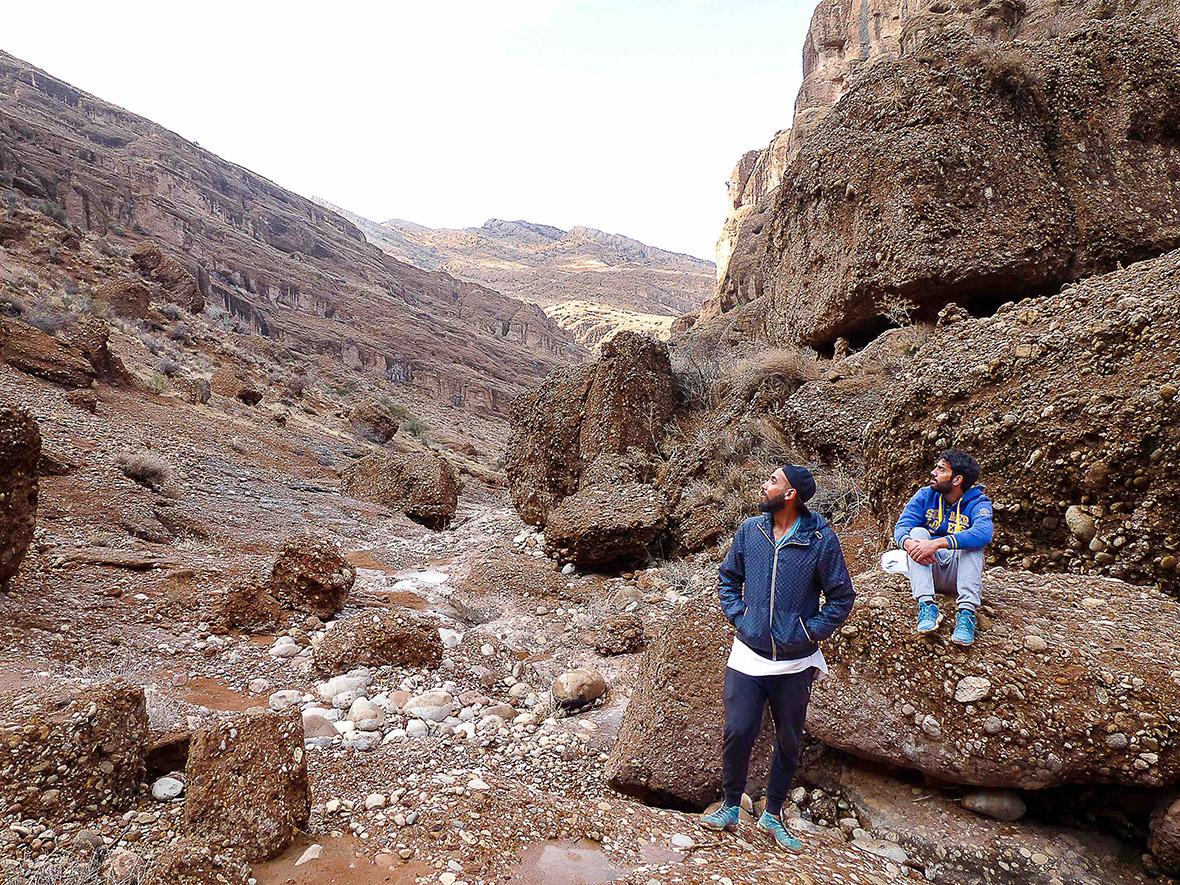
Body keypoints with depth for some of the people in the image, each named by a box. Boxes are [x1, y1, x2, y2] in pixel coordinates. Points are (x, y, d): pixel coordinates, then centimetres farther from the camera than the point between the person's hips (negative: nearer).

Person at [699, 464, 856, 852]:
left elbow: (841, 597, -2)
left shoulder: (821, 539, -10)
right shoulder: (750, 530, -1)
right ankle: (730, 808, 22)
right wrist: (738, 616, 0)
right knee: (738, 733, -1)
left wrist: (810, 631, -8)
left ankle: (772, 816, 33)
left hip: (795, 664, -1)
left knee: (788, 743, 14)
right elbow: (728, 578, 12)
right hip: (747, 656, 1)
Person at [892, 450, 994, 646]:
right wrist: (909, 544, -38)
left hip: (958, 571, -2)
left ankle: (967, 612, -39)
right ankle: (926, 605, -36)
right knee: (918, 532, -23)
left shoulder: (977, 502, -9)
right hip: (927, 569, 2)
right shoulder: (925, 495, 0)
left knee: (972, 542, -26)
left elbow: (984, 533, -31)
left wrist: (937, 543, -43)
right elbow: (901, 527, -13)